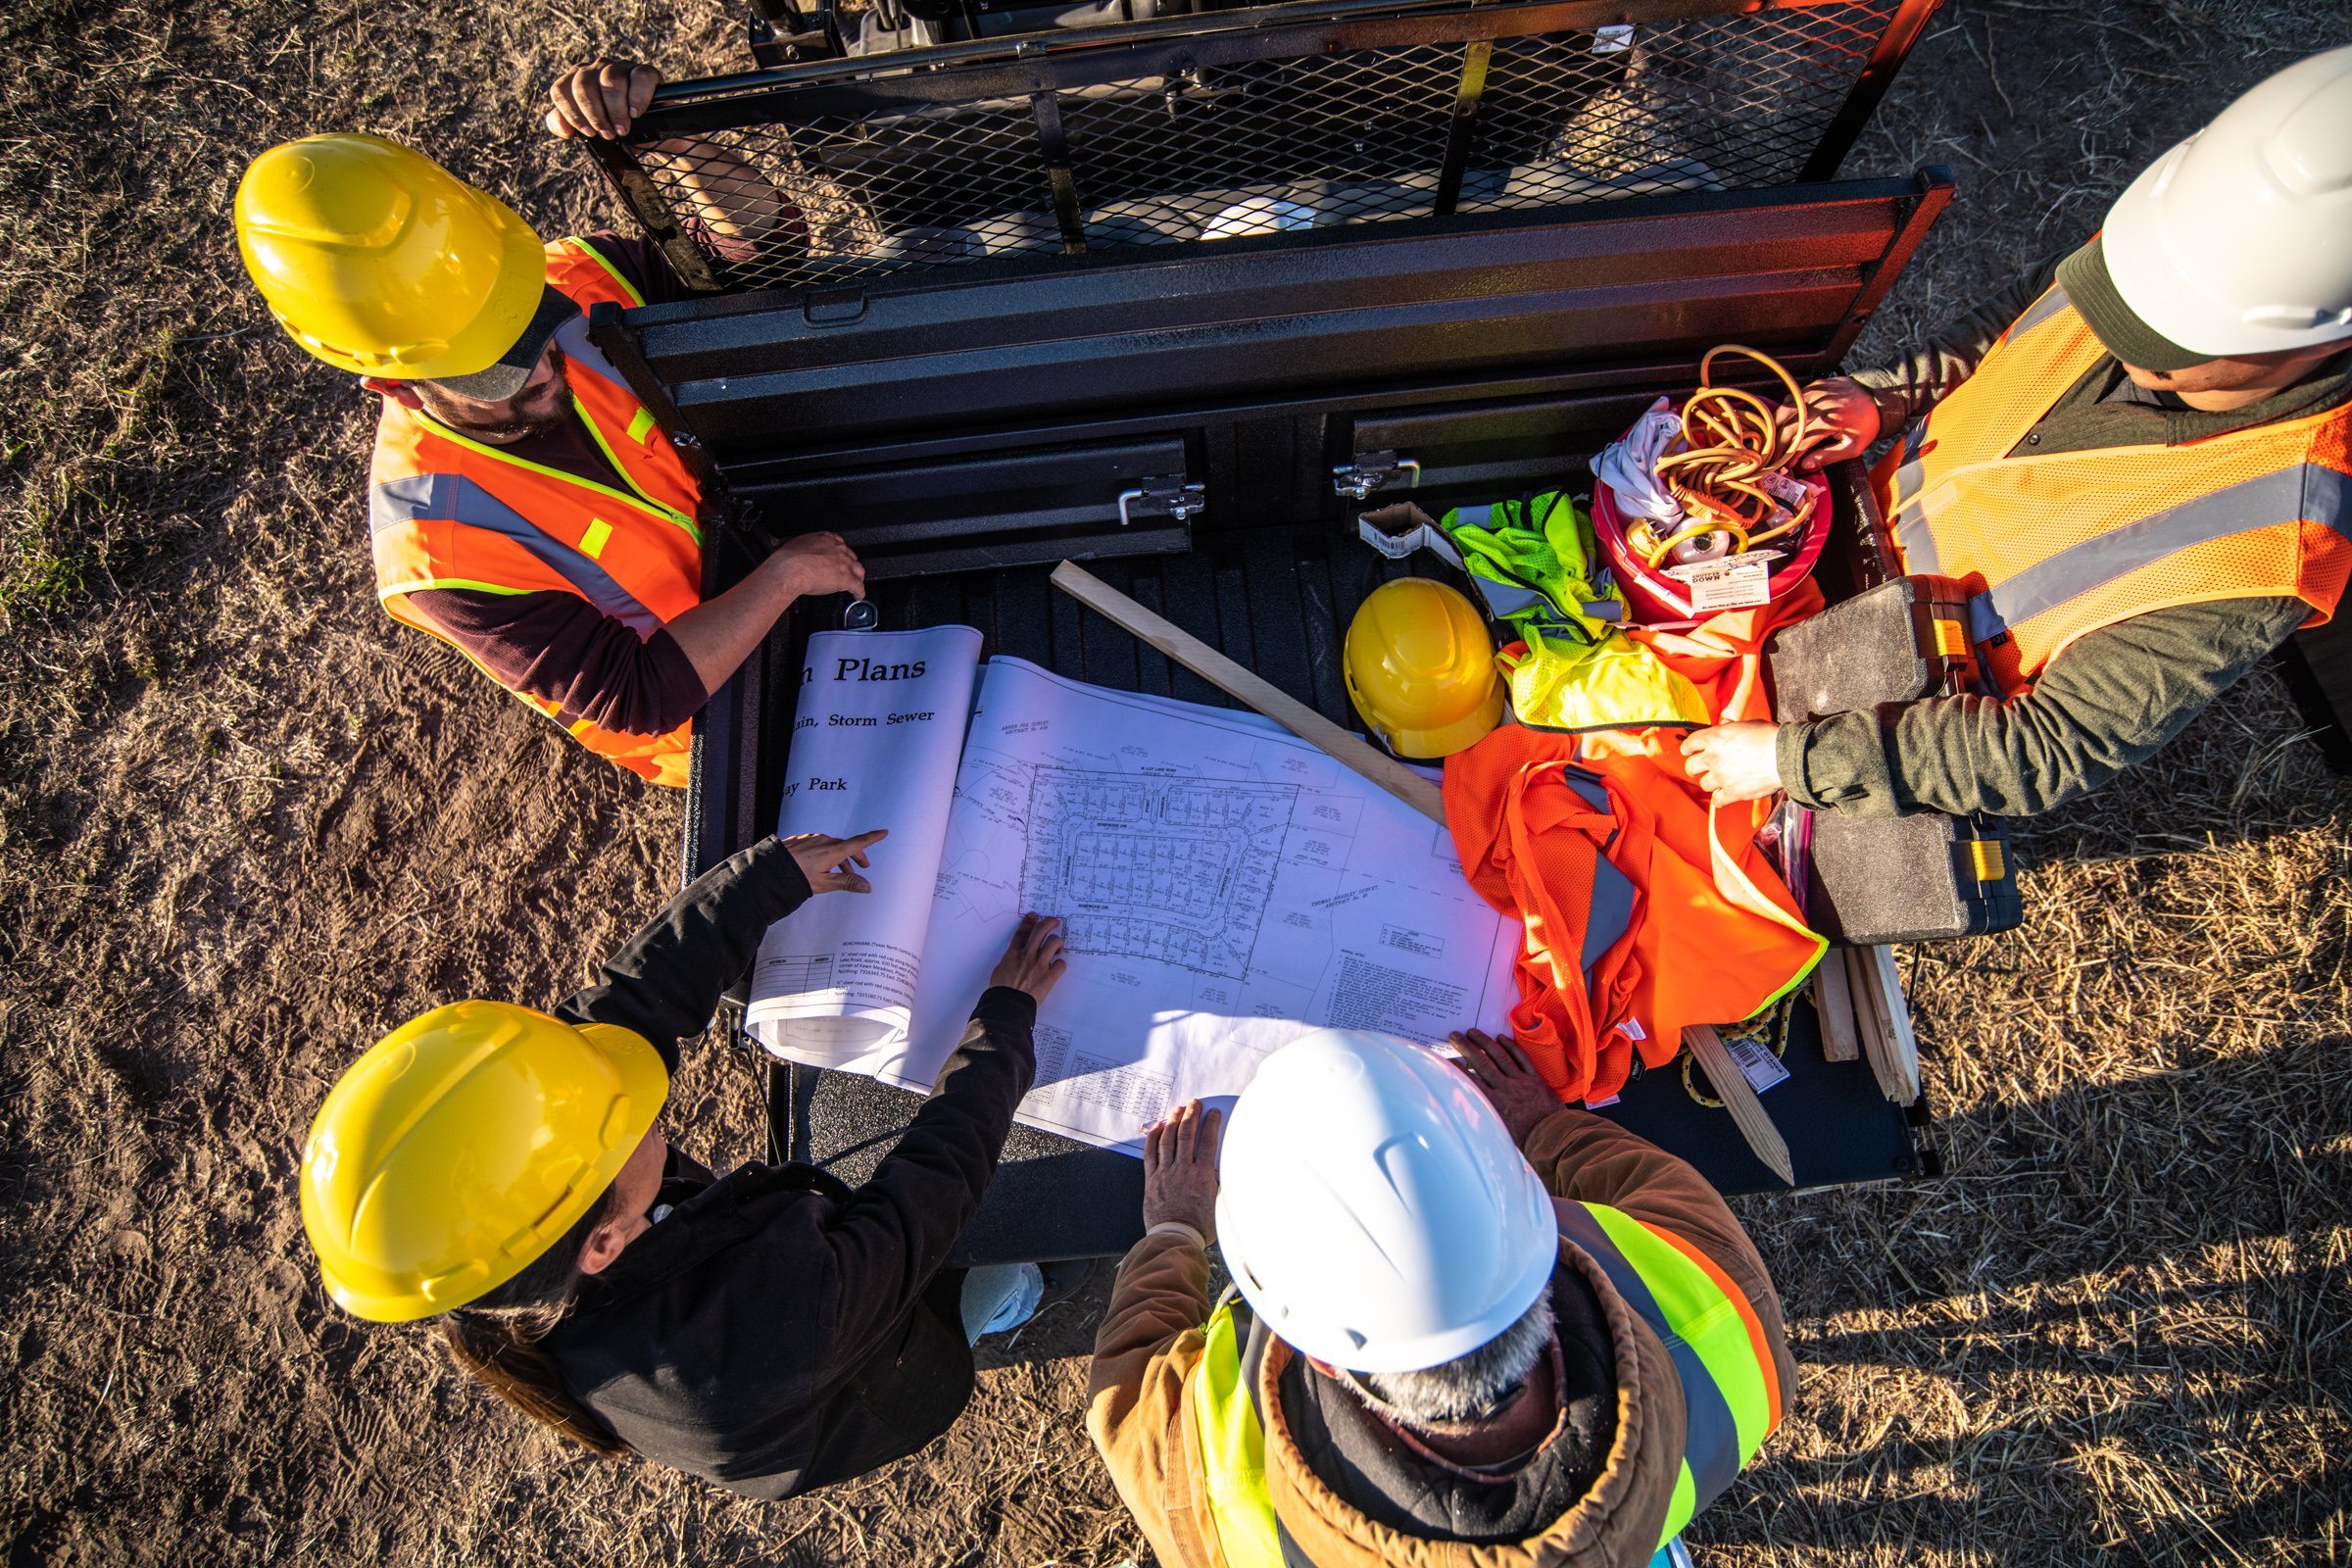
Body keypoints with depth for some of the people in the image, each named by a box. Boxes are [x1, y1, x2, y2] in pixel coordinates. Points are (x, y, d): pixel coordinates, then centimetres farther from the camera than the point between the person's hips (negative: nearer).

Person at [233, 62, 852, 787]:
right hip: (702, 711, -5)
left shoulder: (575, 280, -17)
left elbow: (768, 238, -12)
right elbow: (640, 699, -30)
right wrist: (786, 573, -32)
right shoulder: (435, 550, -31)